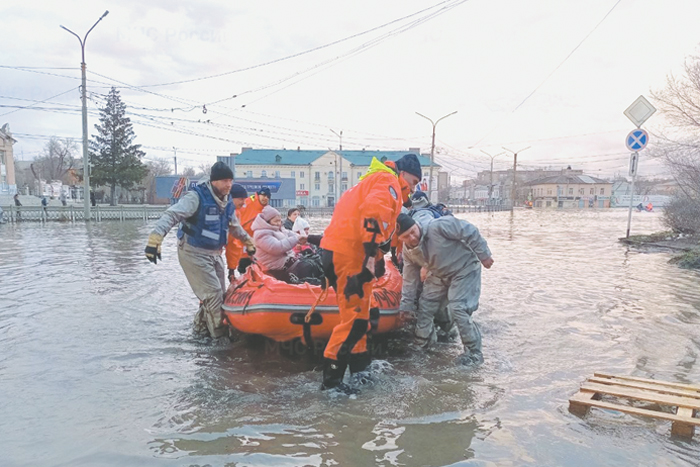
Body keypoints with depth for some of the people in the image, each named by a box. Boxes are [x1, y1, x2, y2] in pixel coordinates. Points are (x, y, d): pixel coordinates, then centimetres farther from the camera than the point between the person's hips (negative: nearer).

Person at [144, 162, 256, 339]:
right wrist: (155, 238, -40)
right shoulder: (197, 197, -18)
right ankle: (218, 334, 4)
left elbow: (234, 226, 24)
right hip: (194, 253, -8)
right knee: (213, 293, -10)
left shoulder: (227, 202, 6)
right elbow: (171, 215, -28)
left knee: (218, 294, 12)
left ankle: (201, 327, 28)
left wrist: (248, 242, 30)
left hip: (214, 254, 8)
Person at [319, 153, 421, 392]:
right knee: (355, 318, -6)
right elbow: (373, 212, -24)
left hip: (338, 251, 10)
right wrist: (372, 255, -28)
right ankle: (331, 378, -2)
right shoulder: (389, 182, -4)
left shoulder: (374, 181, 27)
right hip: (349, 255, -10)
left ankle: (360, 367, 30)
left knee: (358, 313, 19)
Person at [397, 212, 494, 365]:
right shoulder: (407, 251, -10)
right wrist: (406, 306, 5)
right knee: (424, 306, 7)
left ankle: (474, 352, -5)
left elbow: (470, 232, -25)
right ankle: (422, 342, 31)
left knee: (458, 309, -19)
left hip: (464, 269, -7)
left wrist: (484, 255, -18)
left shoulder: (438, 226, -34)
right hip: (439, 275, 7)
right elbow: (410, 279, 1)